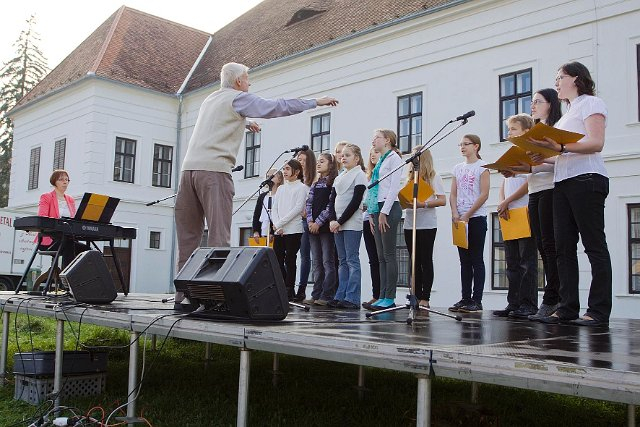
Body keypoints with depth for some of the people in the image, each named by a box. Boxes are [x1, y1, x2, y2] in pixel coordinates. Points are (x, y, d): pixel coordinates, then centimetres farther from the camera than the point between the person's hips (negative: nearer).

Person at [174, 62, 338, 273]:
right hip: (214, 170, -8)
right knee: (219, 236, -10)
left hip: (189, 167, 8)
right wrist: (316, 102, 7)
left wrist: (244, 123, 58)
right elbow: (277, 107, 0)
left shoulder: (210, 99, 26)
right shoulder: (238, 98, 4)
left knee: (188, 235, 6)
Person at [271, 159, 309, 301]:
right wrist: (277, 226, -4)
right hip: (278, 231, 6)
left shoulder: (302, 187, 1)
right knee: (277, 260, 1)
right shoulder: (281, 189, 19)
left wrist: (279, 223, -11)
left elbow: (298, 208, -10)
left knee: (290, 261, -4)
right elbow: (274, 209, 13)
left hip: (294, 230, -5)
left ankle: (289, 291, 1)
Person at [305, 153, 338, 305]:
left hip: (326, 226, -7)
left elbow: (331, 205, -10)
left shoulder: (334, 183, -2)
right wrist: (310, 221, -3)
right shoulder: (315, 184, 19)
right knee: (316, 262, 7)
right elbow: (309, 204, 13)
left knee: (328, 261, -5)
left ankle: (327, 296, -4)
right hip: (313, 227, 7)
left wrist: (319, 222, -14)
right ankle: (316, 295, 10)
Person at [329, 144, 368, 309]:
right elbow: (332, 200, 13)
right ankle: (341, 297, 9)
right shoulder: (339, 177, 19)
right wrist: (333, 221, -3)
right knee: (342, 261, 7)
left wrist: (340, 221, -13)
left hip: (352, 224, -7)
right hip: (337, 224, 7)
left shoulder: (359, 175, -2)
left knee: (352, 260, -7)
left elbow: (355, 202, -11)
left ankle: (352, 299, -6)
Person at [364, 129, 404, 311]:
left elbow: (394, 187, -13)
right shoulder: (381, 161, 22)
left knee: (389, 255, -8)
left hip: (389, 208, -9)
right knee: (381, 256, 6)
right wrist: (372, 214, 15)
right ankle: (382, 297, 8)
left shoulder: (394, 158, -3)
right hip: (377, 209, 9)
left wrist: (384, 212, -17)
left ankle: (389, 298, -5)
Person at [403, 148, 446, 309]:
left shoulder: (433, 177, 1)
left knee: (426, 261, -2)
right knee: (415, 261, 6)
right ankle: (416, 297, 11)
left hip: (427, 225, -5)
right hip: (410, 223, 6)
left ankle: (425, 298, 0)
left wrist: (423, 204, -19)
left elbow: (442, 200, -8)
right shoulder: (410, 177, 18)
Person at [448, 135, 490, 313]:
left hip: (476, 218, -5)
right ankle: (465, 299, 9)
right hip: (460, 219, 6)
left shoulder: (482, 166, -1)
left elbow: (484, 194, -9)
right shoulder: (458, 168, 15)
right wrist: (455, 214, -6)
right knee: (464, 261, 6)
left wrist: (467, 215, -13)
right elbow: (453, 194, 12)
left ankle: (477, 300, -2)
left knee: (476, 260, -4)